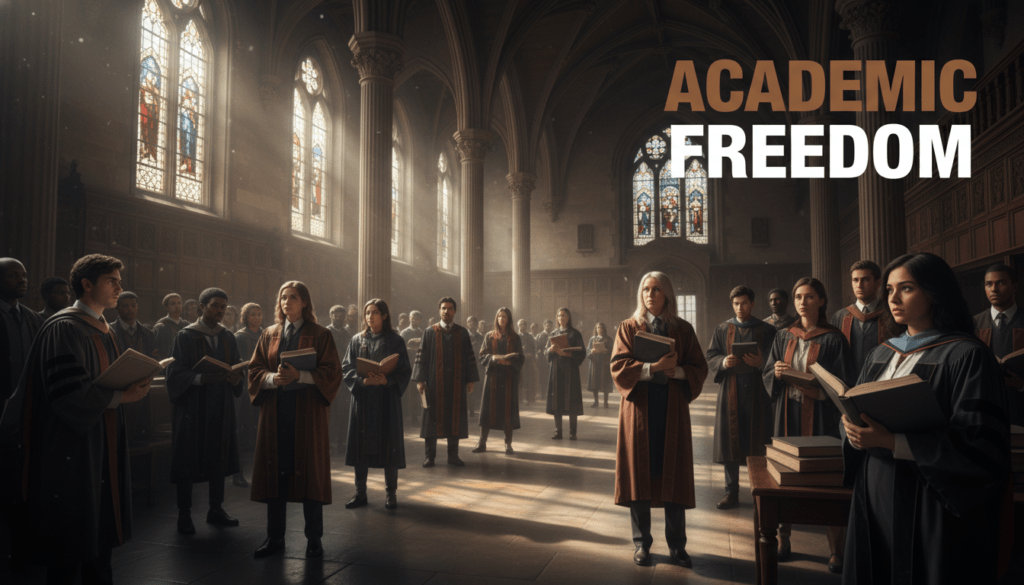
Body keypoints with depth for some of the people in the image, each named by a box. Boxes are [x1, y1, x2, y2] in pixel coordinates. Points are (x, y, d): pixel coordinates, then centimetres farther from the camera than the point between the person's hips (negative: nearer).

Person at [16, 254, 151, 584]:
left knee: (100, 537, 14)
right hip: (72, 449, -9)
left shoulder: (101, 329, 14)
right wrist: (120, 397, -15)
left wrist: (132, 385, 2)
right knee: (71, 543, 2)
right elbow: (68, 395, -23)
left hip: (100, 449, 9)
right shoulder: (64, 328, -14)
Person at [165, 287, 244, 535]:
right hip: (192, 406, -4)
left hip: (221, 407, 4)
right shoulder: (185, 336, -3)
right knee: (188, 461, 0)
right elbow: (176, 372, -9)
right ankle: (184, 515, 11)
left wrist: (236, 378, -11)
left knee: (219, 457, 7)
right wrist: (201, 378, -26)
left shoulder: (228, 337, 11)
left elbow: (238, 367, 12)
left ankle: (215, 510, 19)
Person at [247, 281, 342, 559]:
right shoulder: (269, 335, 13)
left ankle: (314, 538, 11)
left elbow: (332, 372, -5)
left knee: (309, 472, 0)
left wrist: (300, 376, -19)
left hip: (308, 411, -3)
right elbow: (255, 369, 9)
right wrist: (272, 378, -12)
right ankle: (275, 537, 17)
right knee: (276, 471, 5)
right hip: (275, 411, 3)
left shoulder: (320, 335, 1)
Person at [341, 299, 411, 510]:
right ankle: (360, 493, 15)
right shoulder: (357, 340, 8)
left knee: (388, 444, 1)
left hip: (387, 399, -2)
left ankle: (391, 493, 12)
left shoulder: (395, 340, 1)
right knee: (361, 445, 4)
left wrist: (387, 380, -20)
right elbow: (346, 367, 4)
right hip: (362, 398, 2)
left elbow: (404, 371, -2)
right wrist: (362, 380, -15)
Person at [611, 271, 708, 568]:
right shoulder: (629, 327, 4)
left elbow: (699, 368, 2)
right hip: (639, 407, -1)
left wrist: (675, 371, -17)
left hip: (672, 409, 1)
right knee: (640, 474, 3)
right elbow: (618, 366, -7)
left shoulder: (683, 329, 7)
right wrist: (653, 367, -21)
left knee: (673, 476, 3)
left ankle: (677, 546, 15)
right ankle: (642, 543, 16)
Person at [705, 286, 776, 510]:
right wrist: (724, 362, -14)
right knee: (730, 442, 2)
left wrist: (761, 363, -19)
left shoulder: (767, 330, 6)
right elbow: (710, 357, 7)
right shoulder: (722, 330, 11)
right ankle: (731, 491, 10)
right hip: (730, 392, 1)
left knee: (758, 442, 0)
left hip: (757, 393, -1)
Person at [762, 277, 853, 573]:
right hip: (788, 415, 4)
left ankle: (836, 549, 6)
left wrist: (815, 386, -21)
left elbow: (842, 385, -4)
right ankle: (784, 536, 14)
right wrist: (776, 373, -12)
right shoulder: (783, 337, 10)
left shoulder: (834, 339, -2)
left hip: (821, 417, -3)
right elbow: (766, 375, 10)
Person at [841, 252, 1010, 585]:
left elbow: (980, 445, -17)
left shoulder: (966, 356, -10)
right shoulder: (881, 355, 10)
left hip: (931, 508, -6)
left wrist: (890, 441, -25)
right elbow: (856, 413, 13)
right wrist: (855, 432, -11)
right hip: (874, 496, 6)